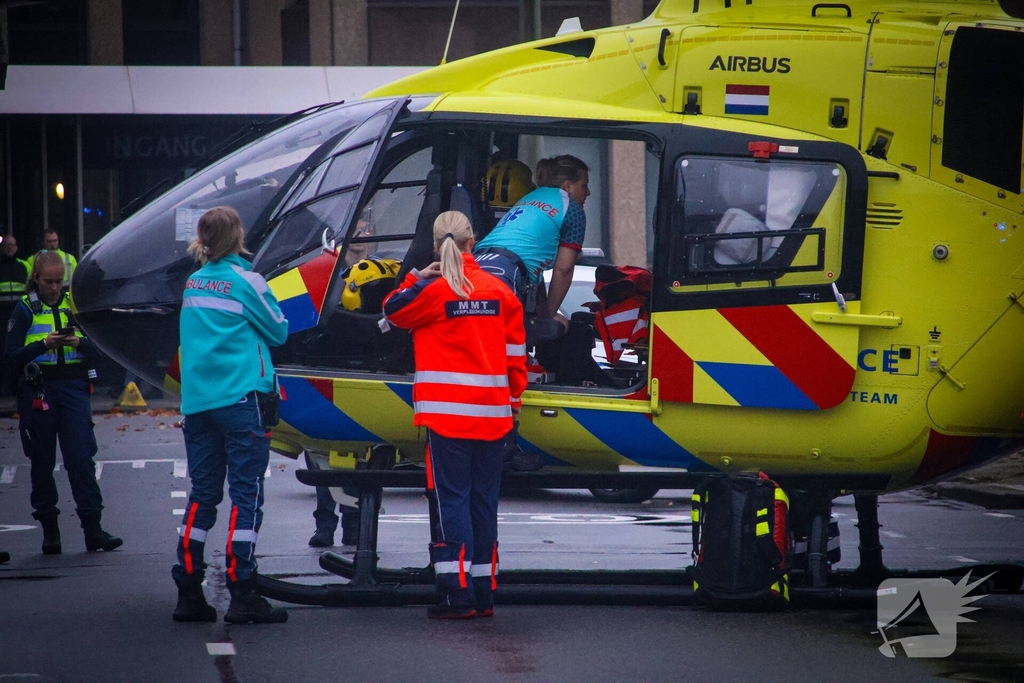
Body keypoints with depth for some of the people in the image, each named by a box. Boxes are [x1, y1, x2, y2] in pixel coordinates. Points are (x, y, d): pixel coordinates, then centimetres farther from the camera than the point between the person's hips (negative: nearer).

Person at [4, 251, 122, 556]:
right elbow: (11, 355, -5)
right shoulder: (25, 310, 2)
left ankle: (93, 530, -7)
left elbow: (95, 345, 8)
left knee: (82, 458, -6)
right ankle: (49, 530, 13)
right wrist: (45, 344, -17)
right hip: (37, 390, -1)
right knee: (42, 461, 4)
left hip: (74, 389, 1)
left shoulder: (74, 305, 10)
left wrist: (79, 342, -13)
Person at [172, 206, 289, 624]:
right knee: (246, 495, -4)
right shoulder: (244, 281, -6)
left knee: (202, 495, 10)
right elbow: (278, 332, 4)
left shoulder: (193, 284, 11)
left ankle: (188, 593, 8)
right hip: (241, 398, -6)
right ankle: (242, 596, -8)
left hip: (196, 400, 6)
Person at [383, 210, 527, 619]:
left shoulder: (433, 290, -9)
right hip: (492, 415, 4)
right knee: (484, 500, 10)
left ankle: (458, 593, -11)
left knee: (451, 497, -3)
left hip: (446, 414, -4)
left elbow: (393, 311, 7)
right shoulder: (499, 291, 5)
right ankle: (484, 592, 13)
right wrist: (512, 400, 20)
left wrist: (416, 277, 14)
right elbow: (515, 354, 9)